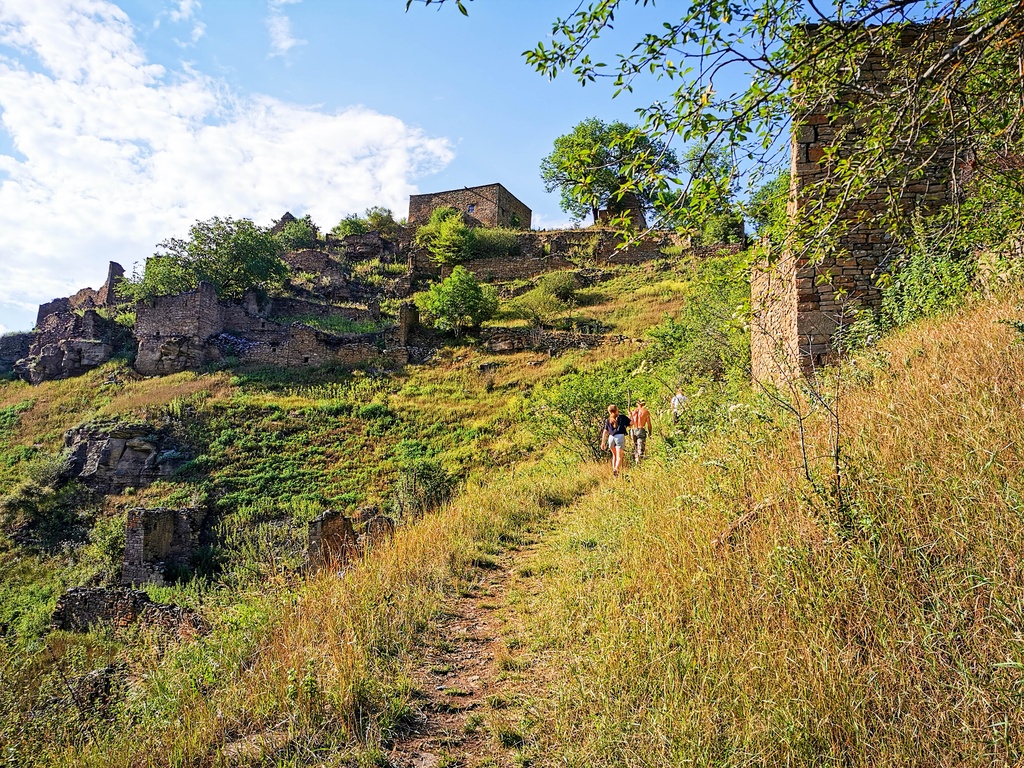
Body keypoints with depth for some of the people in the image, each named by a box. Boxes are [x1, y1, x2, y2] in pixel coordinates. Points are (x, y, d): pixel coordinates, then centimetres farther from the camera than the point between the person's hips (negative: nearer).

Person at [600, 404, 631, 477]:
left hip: (611, 437, 3)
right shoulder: (622, 417, 6)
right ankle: (616, 469, -27)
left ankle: (614, 468, 17)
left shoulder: (608, 420, 12)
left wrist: (603, 442, 10)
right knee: (619, 457, -5)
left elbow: (605, 432, 8)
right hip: (620, 436, -3)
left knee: (614, 455, 23)